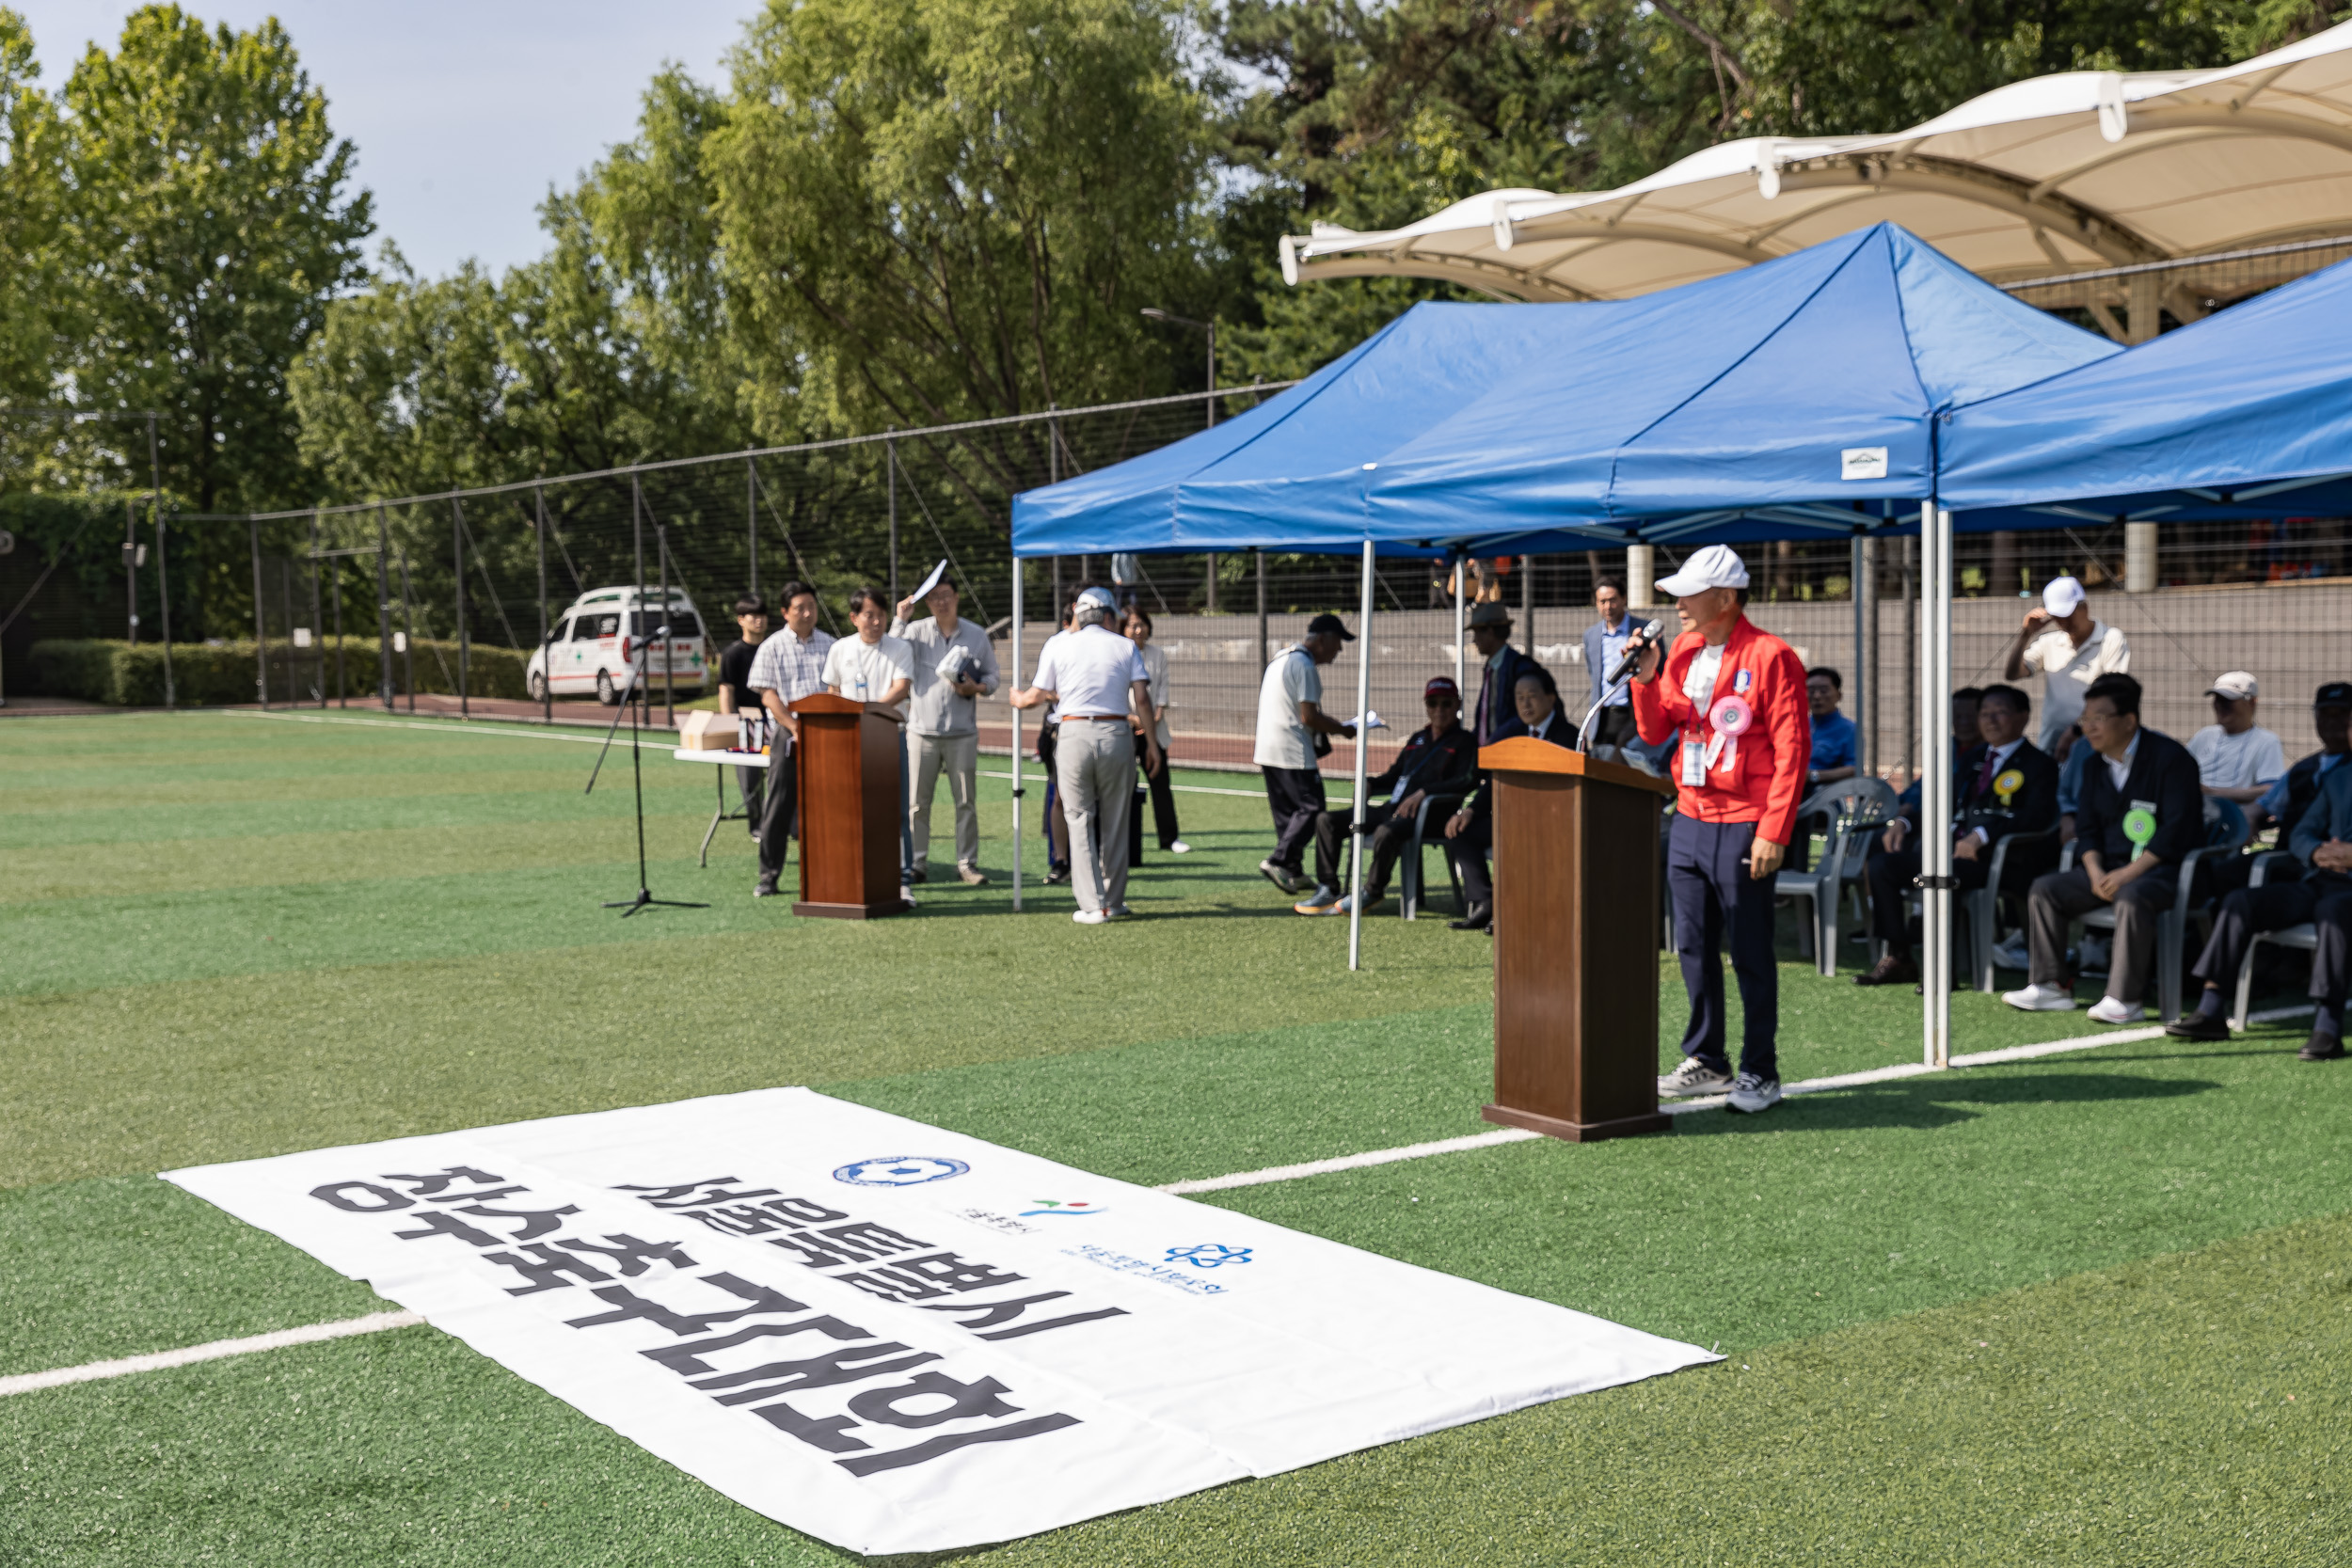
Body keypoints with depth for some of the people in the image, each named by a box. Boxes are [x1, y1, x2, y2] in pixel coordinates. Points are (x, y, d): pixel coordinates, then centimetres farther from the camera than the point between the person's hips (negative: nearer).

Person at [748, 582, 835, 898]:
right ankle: (768, 875, 4)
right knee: (780, 804, -2)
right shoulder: (773, 647, 4)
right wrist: (794, 726, -13)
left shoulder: (829, 645, 11)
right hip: (788, 736, -2)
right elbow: (767, 694, -2)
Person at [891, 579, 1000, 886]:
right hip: (922, 729, -1)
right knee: (917, 802, 0)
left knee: (966, 801, 2)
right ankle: (916, 864, 8)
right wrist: (900, 618, -11)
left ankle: (967, 864, 9)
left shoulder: (976, 635, 8)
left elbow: (991, 675, 14)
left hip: (962, 731, 1)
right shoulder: (917, 631, 4)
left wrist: (977, 688, -7)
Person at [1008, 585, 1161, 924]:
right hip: (1116, 733, 1)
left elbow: (1039, 696, 8)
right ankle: (1114, 902, 16)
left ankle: (1093, 905, -1)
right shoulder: (1125, 647, 7)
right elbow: (1141, 697, -2)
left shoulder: (1057, 645, 6)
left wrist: (1018, 700, 30)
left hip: (1074, 734, -1)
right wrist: (1151, 741, 5)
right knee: (1114, 822, 11)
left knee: (1080, 822, 4)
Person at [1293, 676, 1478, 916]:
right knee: (1326, 820, -2)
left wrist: (1423, 792, -21)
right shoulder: (1417, 738, 25)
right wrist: (1371, 783, 10)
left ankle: (1373, 893, -18)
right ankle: (1327, 890, -6)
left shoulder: (1463, 742, 2)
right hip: (1393, 808, 8)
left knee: (1386, 832, -41)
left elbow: (1465, 782, -13)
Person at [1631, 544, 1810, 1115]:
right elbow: (1656, 732, 15)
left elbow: (1792, 751, -13)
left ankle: (1760, 1072, 8)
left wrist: (1774, 832, -17)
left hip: (1743, 827, -7)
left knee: (1750, 955, -1)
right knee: (1694, 947, 11)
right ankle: (1705, 1061, 22)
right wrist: (1646, 678, -3)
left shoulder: (1770, 657, -10)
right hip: (1689, 820, 7)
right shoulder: (1681, 650, 11)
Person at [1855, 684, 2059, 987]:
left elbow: (2038, 816, -15)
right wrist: (1904, 822, 5)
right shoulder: (1975, 757, 26)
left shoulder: (2038, 764, 2)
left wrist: (1982, 835, -27)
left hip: (1996, 858, -7)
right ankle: (1897, 959, -8)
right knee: (1880, 865, -10)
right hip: (1954, 846, 8)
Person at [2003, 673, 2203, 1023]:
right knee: (2045, 888, -5)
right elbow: (2087, 827, 14)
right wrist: (2095, 871, -8)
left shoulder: (2170, 758, -11)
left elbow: (2177, 829, -18)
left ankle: (2124, 998, -33)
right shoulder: (2095, 767, 13)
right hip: (2109, 867, 8)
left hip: (2163, 867, -8)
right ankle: (2051, 986, -3)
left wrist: (2129, 874, -23)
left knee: (2133, 897, -38)